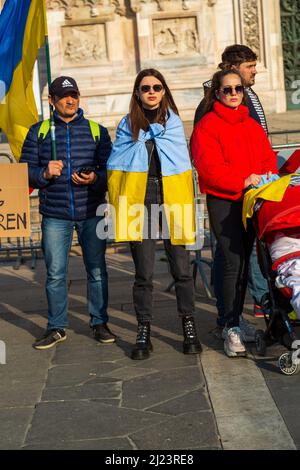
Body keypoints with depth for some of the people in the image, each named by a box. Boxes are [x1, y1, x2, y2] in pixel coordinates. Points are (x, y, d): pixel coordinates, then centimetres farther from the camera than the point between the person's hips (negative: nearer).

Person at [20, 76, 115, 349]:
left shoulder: (97, 131, 8)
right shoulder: (38, 132, 8)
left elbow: (110, 169, 7)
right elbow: (25, 170, 5)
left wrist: (95, 178, -15)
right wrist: (44, 173, -15)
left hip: (92, 213, 0)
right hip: (55, 215, 0)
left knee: (97, 270, 5)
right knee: (55, 273, 3)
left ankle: (100, 323, 17)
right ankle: (57, 327, 14)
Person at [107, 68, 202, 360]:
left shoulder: (174, 122, 11)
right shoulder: (128, 124, 10)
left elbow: (183, 165, 7)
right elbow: (115, 167, 6)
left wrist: (185, 204, -4)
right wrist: (120, 207, -4)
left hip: (171, 201, 0)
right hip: (139, 202, 0)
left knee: (181, 268, 1)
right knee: (143, 273, 2)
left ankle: (189, 327, 15)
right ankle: (143, 332, 11)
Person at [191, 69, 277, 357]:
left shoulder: (252, 125, 18)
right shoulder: (206, 126, -3)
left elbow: (268, 158, 14)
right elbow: (210, 168, -13)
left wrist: (268, 177, -7)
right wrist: (242, 182, -20)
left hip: (252, 201, 6)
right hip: (222, 202, -6)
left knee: (243, 261, 9)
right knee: (233, 262, -11)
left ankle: (234, 320, 21)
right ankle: (231, 327, -3)